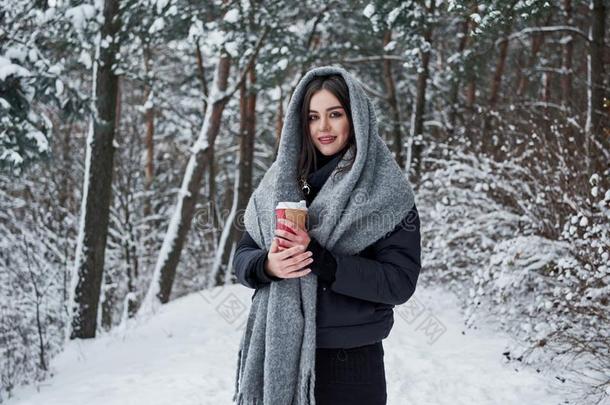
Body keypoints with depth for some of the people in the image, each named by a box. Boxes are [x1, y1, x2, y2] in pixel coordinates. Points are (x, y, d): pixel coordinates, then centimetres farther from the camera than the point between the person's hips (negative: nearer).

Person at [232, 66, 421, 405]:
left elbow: (400, 282, -13)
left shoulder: (386, 191, -7)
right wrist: (268, 265, -17)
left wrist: (319, 258, -22)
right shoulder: (281, 180, 4)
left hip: (350, 363, -3)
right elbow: (243, 257, 6)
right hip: (279, 357, 3)